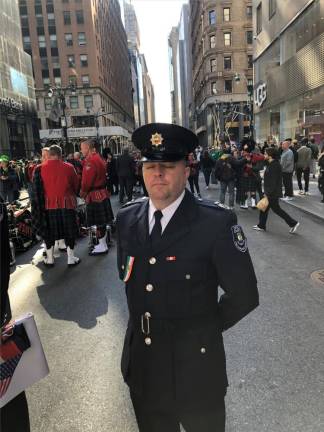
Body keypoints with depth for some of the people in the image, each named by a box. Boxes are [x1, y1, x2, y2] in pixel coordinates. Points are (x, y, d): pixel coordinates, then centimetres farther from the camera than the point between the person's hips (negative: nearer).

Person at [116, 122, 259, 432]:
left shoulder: (217, 223, -21)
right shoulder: (126, 218, -5)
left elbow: (244, 294, -13)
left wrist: (207, 326, -3)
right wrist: (143, 320, 10)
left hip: (195, 364, -4)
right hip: (141, 363, 5)